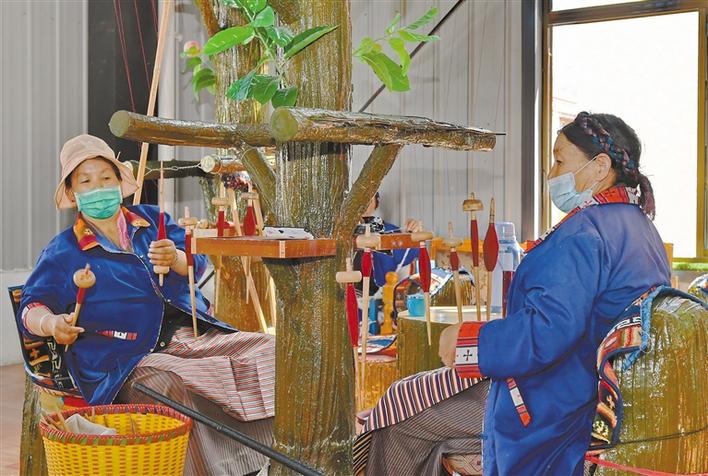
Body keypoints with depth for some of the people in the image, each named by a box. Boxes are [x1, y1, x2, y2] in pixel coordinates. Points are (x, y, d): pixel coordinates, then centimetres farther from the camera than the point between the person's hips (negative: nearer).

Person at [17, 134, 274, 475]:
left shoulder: (151, 218, 20)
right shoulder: (63, 252, 13)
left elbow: (198, 262, 10)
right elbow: (32, 307, 7)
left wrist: (175, 258, -14)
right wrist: (52, 324, -17)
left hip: (197, 337, 4)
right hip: (132, 361, -4)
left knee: (268, 351, -19)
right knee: (174, 386, -38)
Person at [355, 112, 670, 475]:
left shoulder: (582, 234, -23)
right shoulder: (640, 225, 10)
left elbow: (547, 332, -32)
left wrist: (466, 341, -20)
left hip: (553, 410, -11)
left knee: (400, 407, 1)